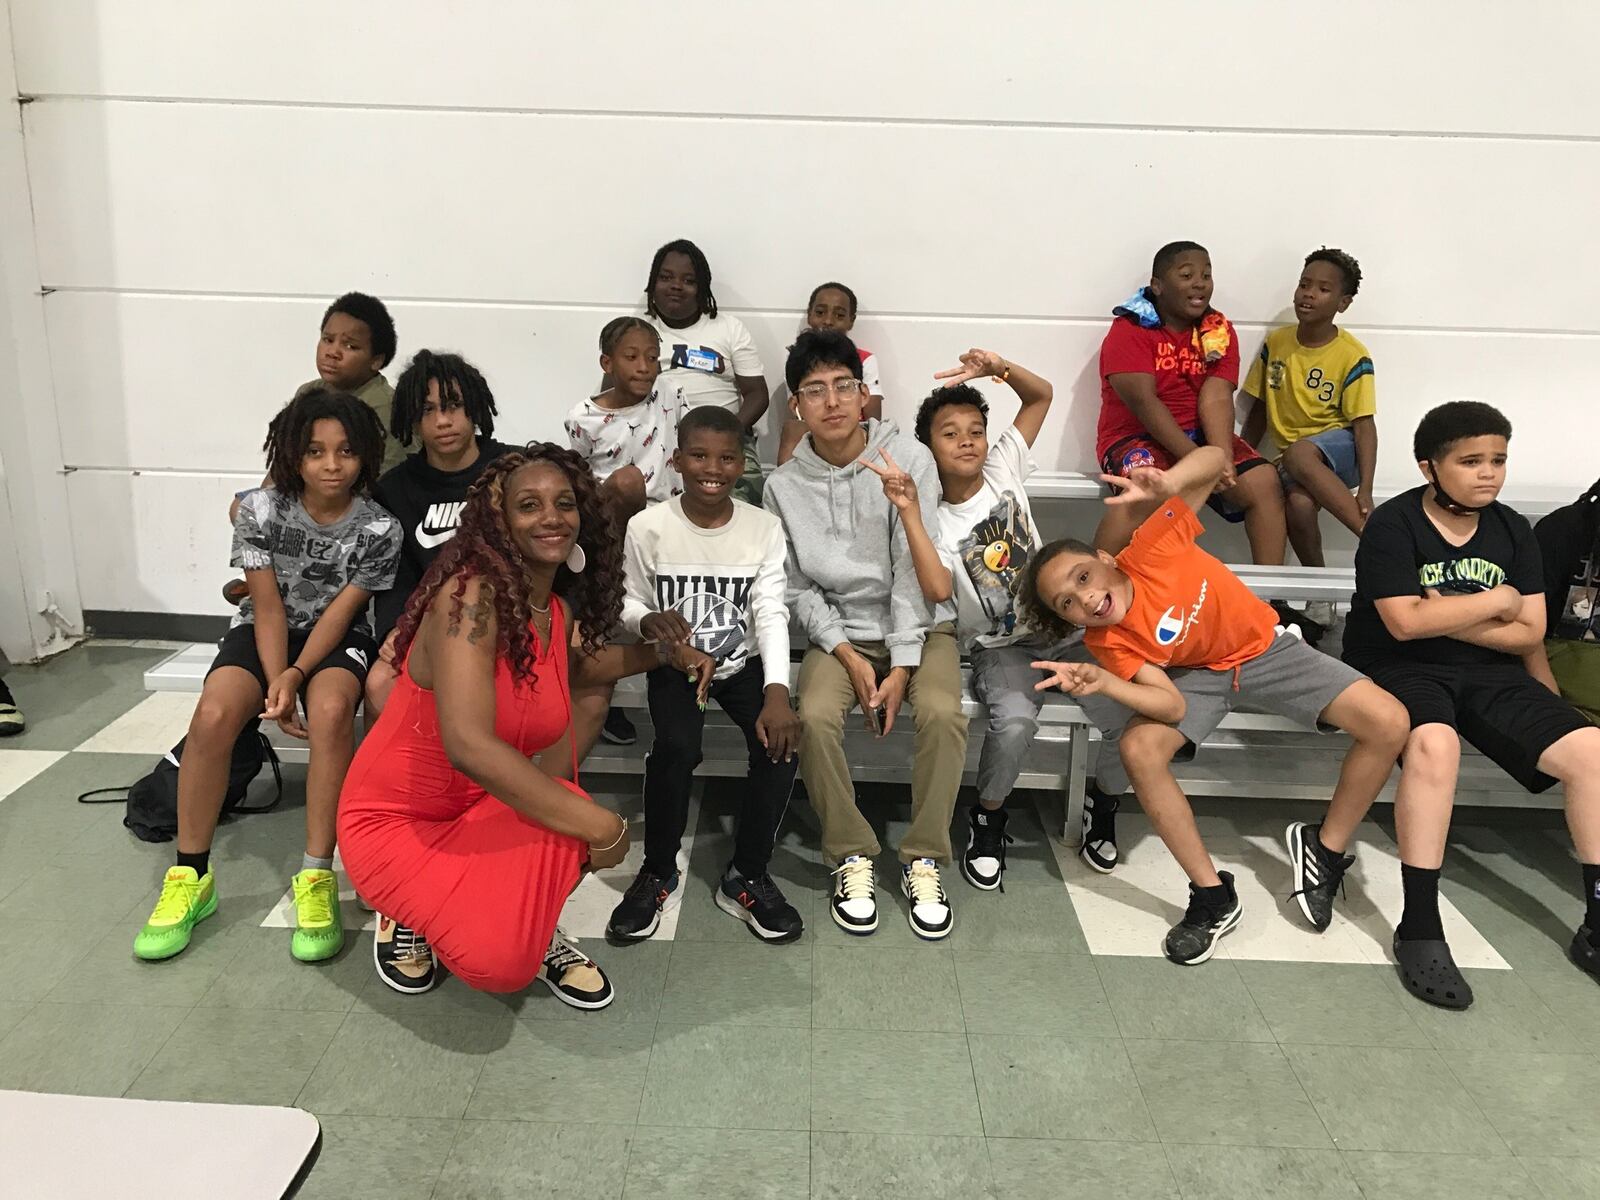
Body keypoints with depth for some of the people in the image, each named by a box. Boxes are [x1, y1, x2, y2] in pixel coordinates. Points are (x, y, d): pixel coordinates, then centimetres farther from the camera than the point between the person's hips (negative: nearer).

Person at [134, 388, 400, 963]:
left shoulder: (379, 529, -13)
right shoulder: (259, 510, -11)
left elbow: (339, 613, -14)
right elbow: (269, 605, -11)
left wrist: (296, 675, -27)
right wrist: (274, 684, -21)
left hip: (337, 637, -1)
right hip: (264, 631, 2)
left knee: (331, 709, -35)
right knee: (213, 715, -28)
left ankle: (316, 878, -28)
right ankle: (190, 876, -12)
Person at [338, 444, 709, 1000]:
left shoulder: (561, 611, -1)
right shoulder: (472, 594, -26)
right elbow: (469, 745, -37)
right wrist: (600, 825, -32)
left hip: (483, 810, 6)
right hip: (396, 820, -6)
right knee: (503, 963, -26)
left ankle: (537, 931, 3)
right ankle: (415, 912, 6)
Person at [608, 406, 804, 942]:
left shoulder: (764, 528, -6)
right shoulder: (648, 527, -9)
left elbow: (771, 612, -12)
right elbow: (630, 604, 0)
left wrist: (777, 691, -27)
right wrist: (647, 621, -27)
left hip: (744, 661, 2)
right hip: (677, 661, -1)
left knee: (781, 740, -25)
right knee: (677, 747, -29)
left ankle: (747, 876, -3)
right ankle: (658, 871, -2)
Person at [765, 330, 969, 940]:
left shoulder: (909, 458, -9)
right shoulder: (784, 485, -2)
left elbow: (914, 567, -12)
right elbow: (798, 587, 0)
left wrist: (902, 665, -17)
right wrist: (848, 656, -13)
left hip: (916, 623, -1)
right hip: (839, 630, 1)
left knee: (942, 712, -29)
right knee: (815, 716, -27)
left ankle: (923, 857, -9)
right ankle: (852, 856, -6)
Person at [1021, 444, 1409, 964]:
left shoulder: (1148, 546, -29)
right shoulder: (1108, 643, -24)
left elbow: (1214, 457, -27)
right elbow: (1175, 707, -34)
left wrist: (1165, 486, -49)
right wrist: (1103, 684, -51)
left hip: (1263, 647, 1)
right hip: (1195, 672, 0)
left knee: (1389, 723, -18)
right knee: (1138, 749, -30)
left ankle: (1326, 847, 5)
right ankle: (1212, 895, -13)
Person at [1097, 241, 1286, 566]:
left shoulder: (1219, 330, 6)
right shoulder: (1130, 329, -8)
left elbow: (1216, 399, -7)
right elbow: (1143, 401, -19)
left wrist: (1223, 459, -26)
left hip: (1200, 435, 5)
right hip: (1137, 437, -5)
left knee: (1265, 484, -15)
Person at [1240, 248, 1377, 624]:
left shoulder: (1352, 356, -7)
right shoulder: (1275, 342, 4)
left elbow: (1364, 424, -11)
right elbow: (1259, 412, 12)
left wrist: (1365, 491, -22)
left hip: (1339, 448, -3)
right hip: (1291, 458, 3)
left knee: (1297, 453, -39)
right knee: (1298, 503, -34)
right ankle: (1320, 591, -12)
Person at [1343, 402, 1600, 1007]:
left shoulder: (1512, 531, 10)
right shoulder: (1393, 525, -7)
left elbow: (1529, 632, 4)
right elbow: (1405, 622, -19)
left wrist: (1447, 619, -11)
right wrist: (1494, 601, -7)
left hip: (1490, 673, 6)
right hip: (1400, 669, -6)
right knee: (1434, 743, -38)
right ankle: (1419, 930, -31)